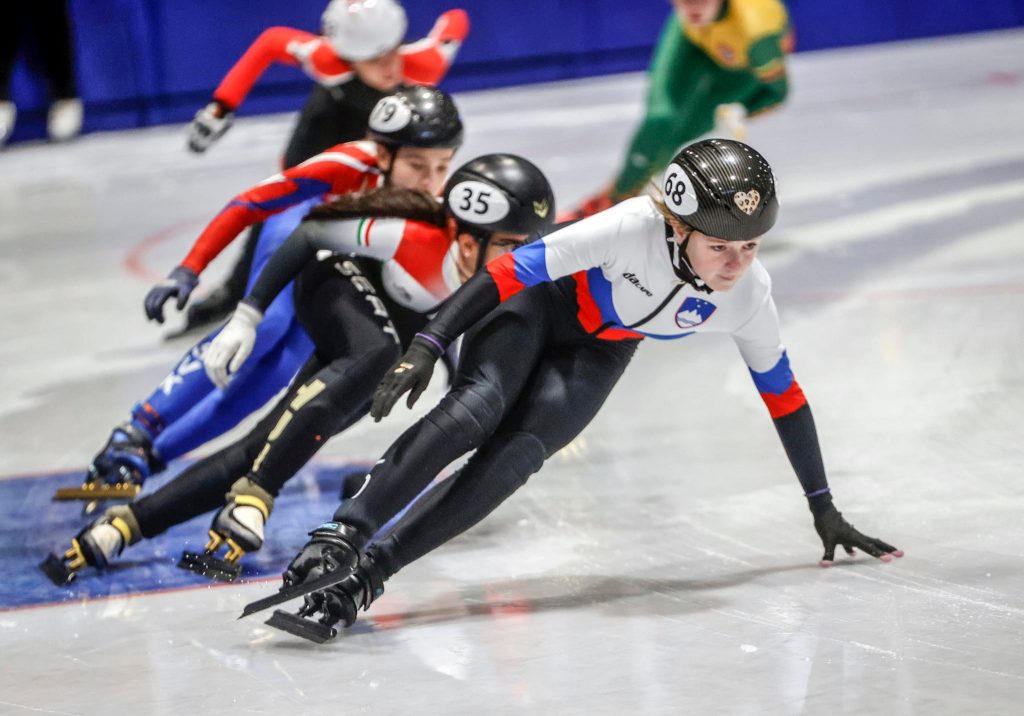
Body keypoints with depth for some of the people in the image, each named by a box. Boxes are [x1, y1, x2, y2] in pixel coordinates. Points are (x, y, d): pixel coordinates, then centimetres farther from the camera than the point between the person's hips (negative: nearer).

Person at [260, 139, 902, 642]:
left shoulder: (748, 296, -21)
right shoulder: (635, 227, -35)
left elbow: (783, 393, -6)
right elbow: (511, 270, -32)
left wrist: (824, 508, 3)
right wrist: (428, 345, -39)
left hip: (598, 353, 3)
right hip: (541, 304, -3)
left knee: (517, 455, -23)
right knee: (477, 406, -32)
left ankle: (367, 576, -29)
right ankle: (341, 538, -39)